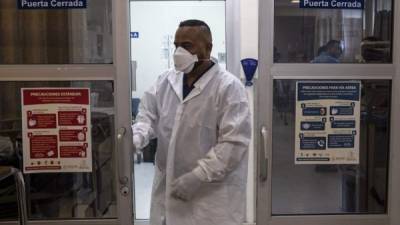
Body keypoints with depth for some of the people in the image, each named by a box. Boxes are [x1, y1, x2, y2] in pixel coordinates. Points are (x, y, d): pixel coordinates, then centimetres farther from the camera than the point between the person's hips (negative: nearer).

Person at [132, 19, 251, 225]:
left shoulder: (229, 87, -11)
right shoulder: (165, 81, 7)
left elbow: (234, 142, -16)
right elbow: (148, 117, 8)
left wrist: (197, 177, -20)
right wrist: (133, 139, -14)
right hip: (167, 189, 5)